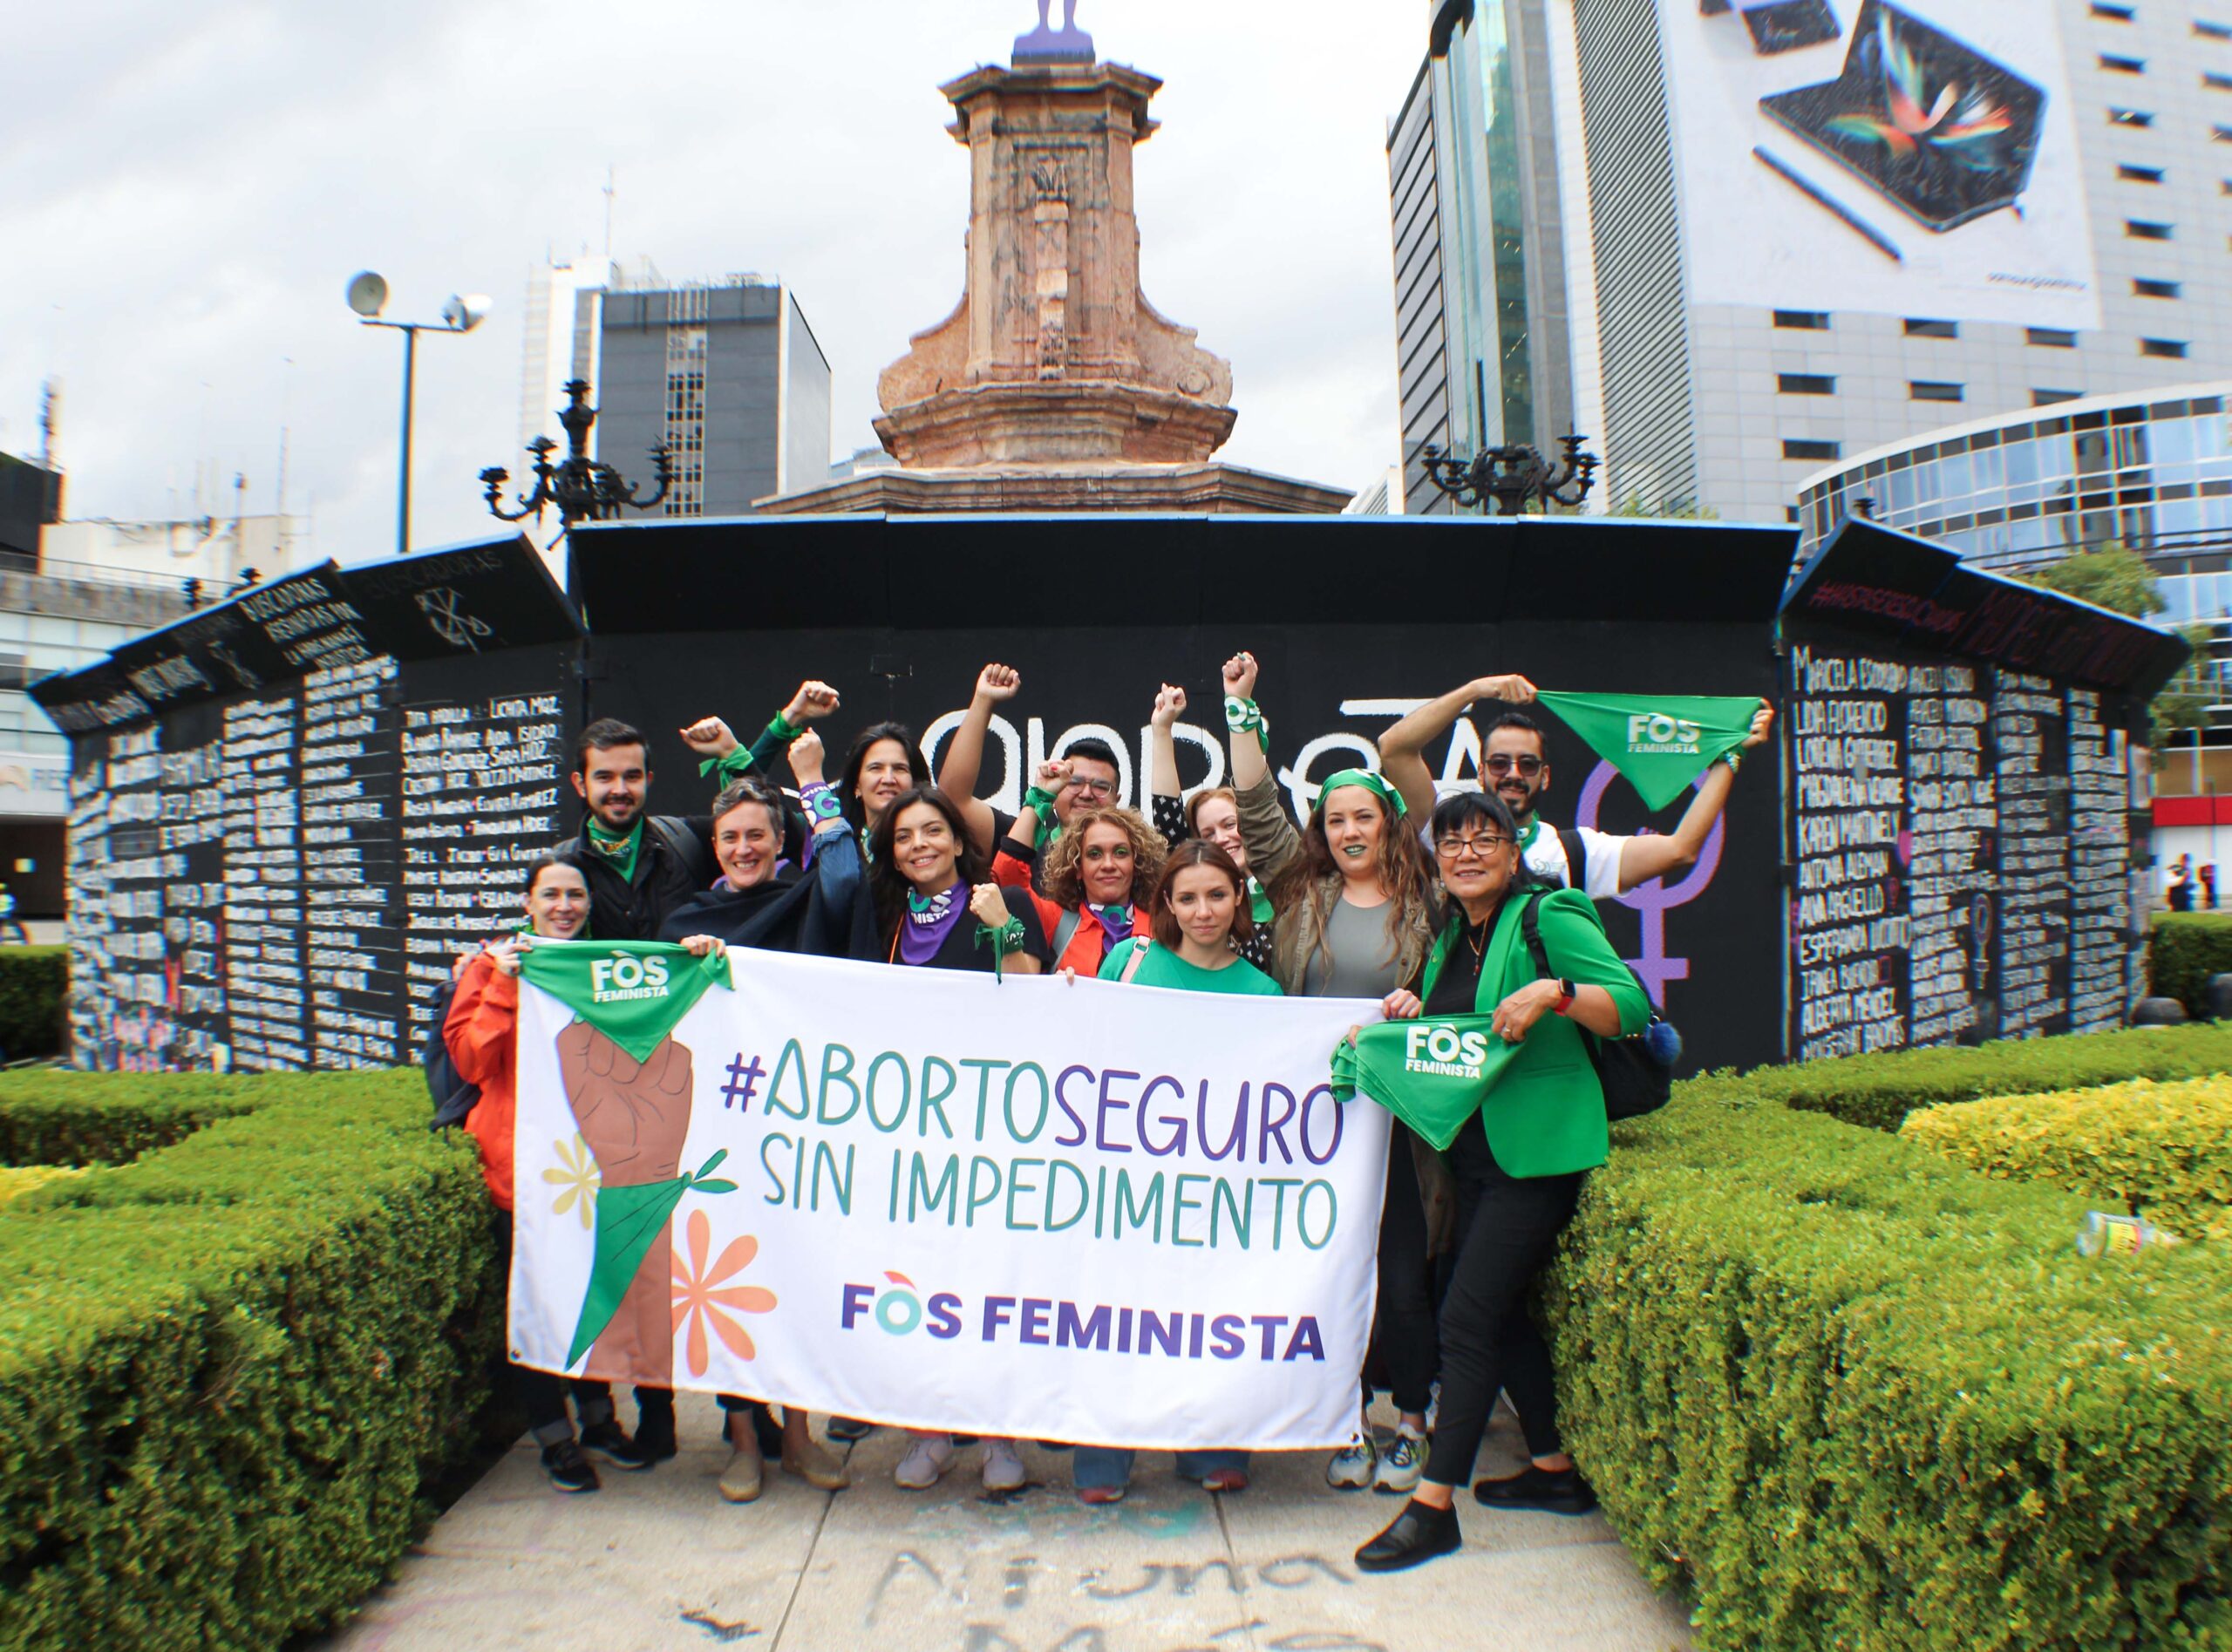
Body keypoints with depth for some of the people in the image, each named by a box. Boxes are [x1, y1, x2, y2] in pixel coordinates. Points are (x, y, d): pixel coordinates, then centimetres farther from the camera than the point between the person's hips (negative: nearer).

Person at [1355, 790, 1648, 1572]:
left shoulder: (1549, 916, -10)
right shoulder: (1452, 935, 13)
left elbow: (1632, 1006, -15)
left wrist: (1554, 992, -29)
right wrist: (1413, 1013, 5)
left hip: (1538, 1149, -8)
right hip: (1474, 1148, 8)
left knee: (1467, 1317, -8)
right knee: (1502, 1313, 14)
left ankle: (1433, 1505, 1)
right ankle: (1556, 1468, 30)